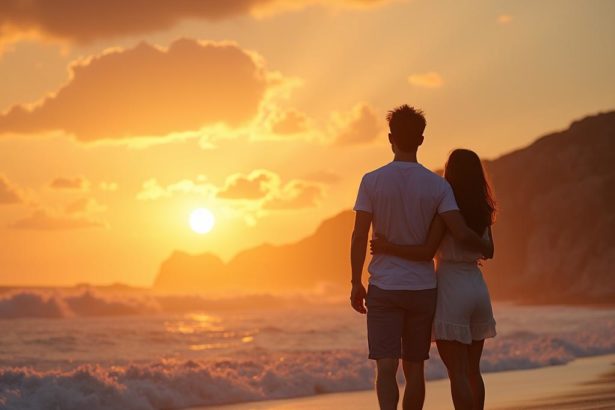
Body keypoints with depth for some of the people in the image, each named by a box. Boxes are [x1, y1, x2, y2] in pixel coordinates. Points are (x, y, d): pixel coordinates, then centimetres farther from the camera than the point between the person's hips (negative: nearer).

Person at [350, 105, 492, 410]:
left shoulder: (372, 181, -5)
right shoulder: (437, 185, -3)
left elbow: (359, 237, -7)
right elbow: (461, 234, -10)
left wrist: (356, 283, 3)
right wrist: (485, 247, 12)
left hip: (384, 288, -2)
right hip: (422, 288, 2)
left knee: (386, 367, -5)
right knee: (414, 367, 12)